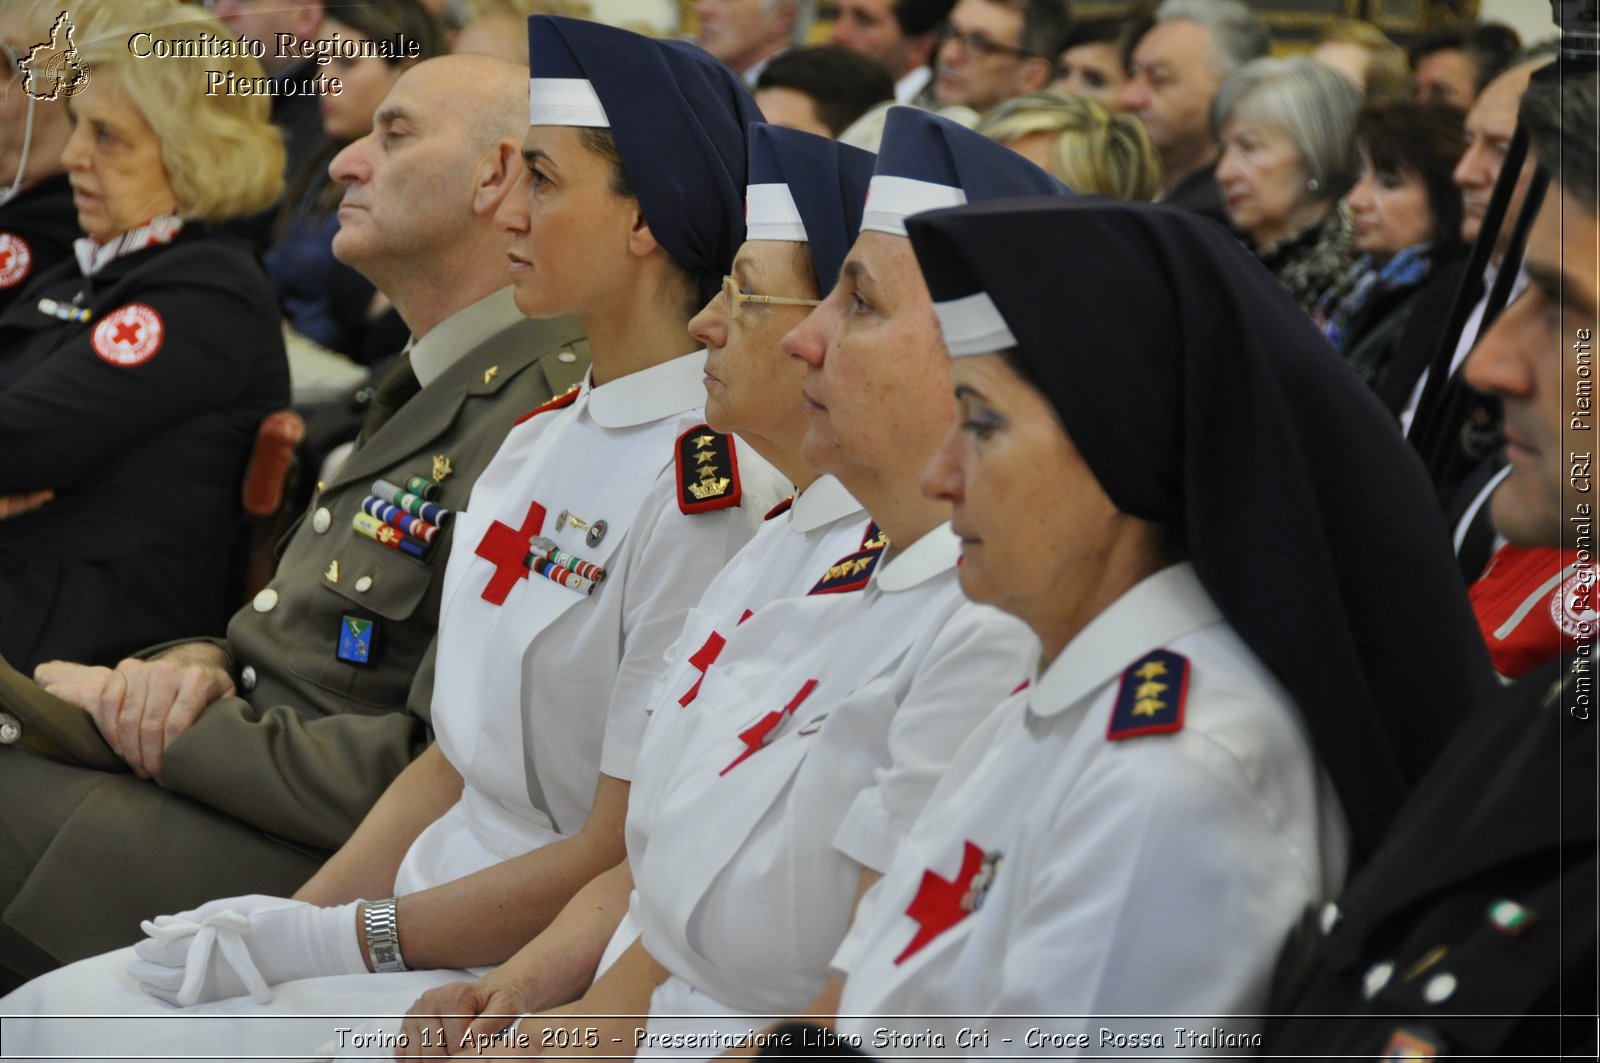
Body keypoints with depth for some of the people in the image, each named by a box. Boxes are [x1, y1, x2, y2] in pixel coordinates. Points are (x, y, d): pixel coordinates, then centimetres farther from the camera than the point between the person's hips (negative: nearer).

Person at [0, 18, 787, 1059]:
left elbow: (628, 852, -17)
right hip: (431, 919, 9)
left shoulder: (710, 487, -16)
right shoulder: (542, 437, 13)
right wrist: (291, 922, 3)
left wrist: (344, 941, -13)